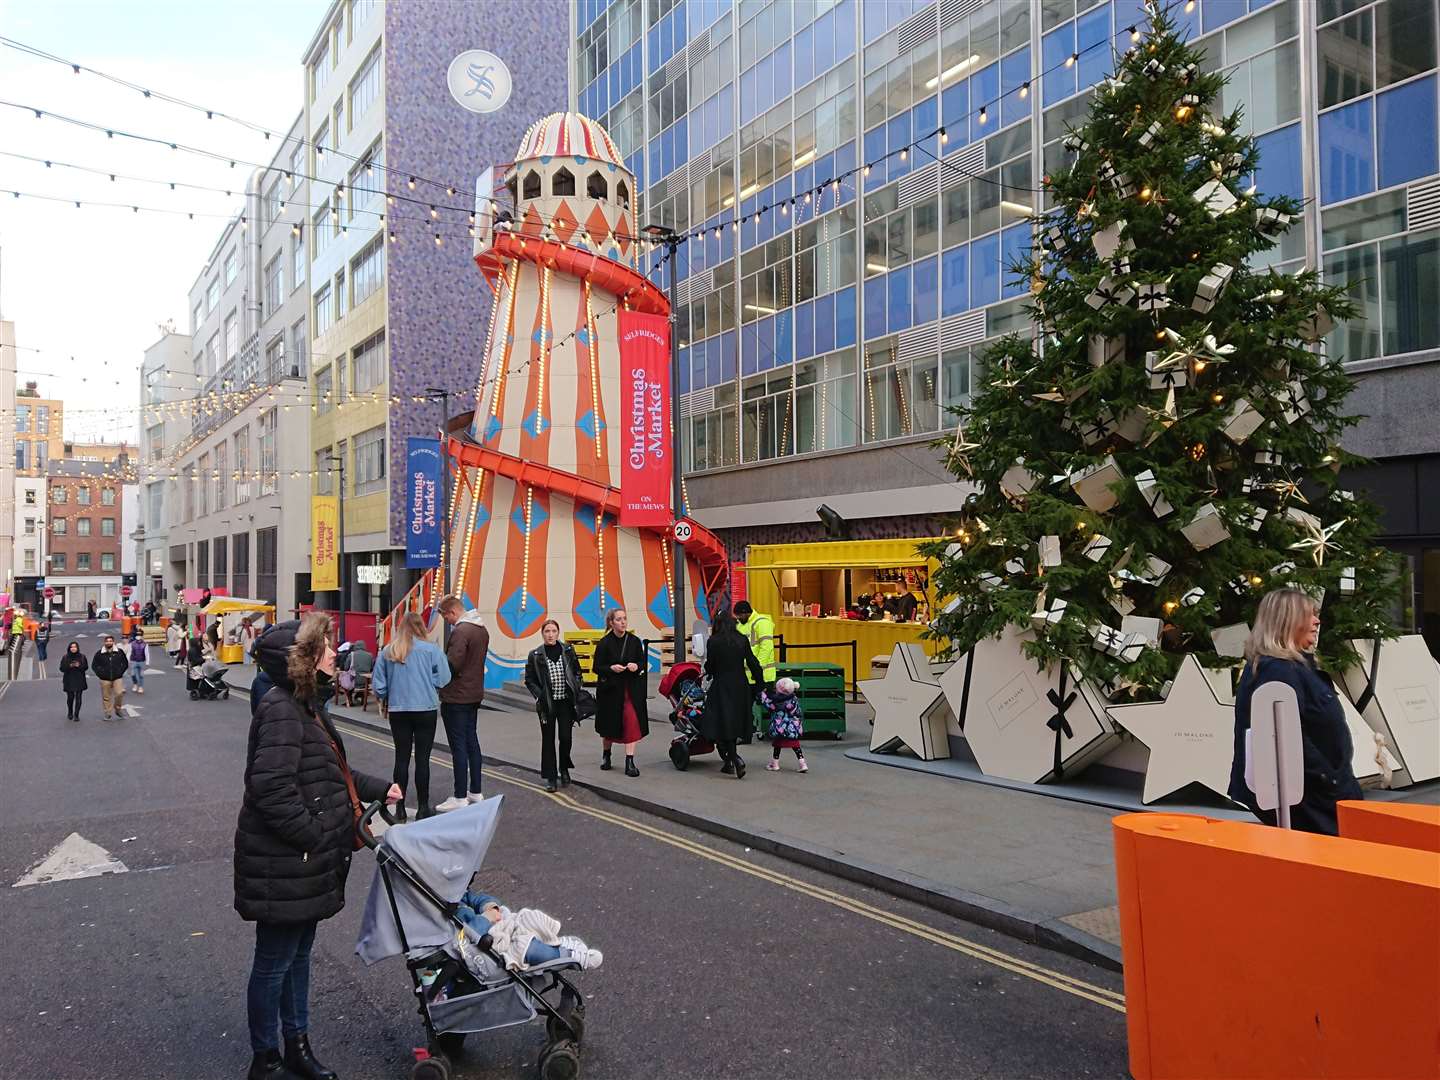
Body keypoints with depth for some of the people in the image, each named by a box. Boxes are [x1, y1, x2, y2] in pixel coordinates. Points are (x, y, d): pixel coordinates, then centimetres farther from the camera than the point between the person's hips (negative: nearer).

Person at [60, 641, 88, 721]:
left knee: (78, 698, -4)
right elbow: (62, 668, 0)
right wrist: (69, 666, -18)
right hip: (69, 681, 0)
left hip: (80, 681, 0)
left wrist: (79, 666, -14)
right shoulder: (65, 657, 1)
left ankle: (76, 715, 2)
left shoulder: (82, 657, 3)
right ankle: (70, 713, 29)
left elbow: (86, 667, 5)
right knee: (70, 697, 3)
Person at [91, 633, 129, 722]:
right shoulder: (99, 654, 2)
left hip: (117, 678, 0)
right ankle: (108, 714, 16)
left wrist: (120, 672, 3)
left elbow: (125, 663, 14)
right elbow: (94, 665, 11)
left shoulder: (119, 652, 3)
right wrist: (100, 674, 0)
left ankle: (117, 708, 6)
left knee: (120, 693, -18)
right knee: (106, 697, 4)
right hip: (105, 679, 1)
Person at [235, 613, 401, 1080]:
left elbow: (330, 771, 23)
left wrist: (379, 788, 25)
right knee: (275, 961, 7)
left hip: (305, 864, 10)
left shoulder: (304, 706, 11)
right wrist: (314, 836, -23)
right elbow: (271, 788, -30)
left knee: (298, 953, 21)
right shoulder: (281, 712, -22)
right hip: (282, 865, -10)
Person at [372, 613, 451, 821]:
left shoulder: (387, 651, 0)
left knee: (401, 758, 9)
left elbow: (378, 684, 3)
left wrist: (384, 701, 21)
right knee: (422, 759, 3)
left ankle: (400, 807, 13)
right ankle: (423, 807, 9)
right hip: (425, 710, -2)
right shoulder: (431, 650, -8)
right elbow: (443, 679, -8)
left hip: (397, 711, 2)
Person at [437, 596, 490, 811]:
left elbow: (452, 664, -25)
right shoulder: (482, 630, 11)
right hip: (474, 694, 9)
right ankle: (475, 792, 23)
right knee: (472, 741, 16)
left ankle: (460, 797, 0)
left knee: (458, 745, -4)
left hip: (456, 697, -9)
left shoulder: (461, 631, -20)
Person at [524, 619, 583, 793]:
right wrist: (539, 696, -9)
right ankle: (550, 777, 13)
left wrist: (576, 692, 0)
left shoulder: (568, 650, 3)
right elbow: (529, 680, 3)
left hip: (565, 702, 1)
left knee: (565, 737, -2)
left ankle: (564, 770, 23)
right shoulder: (535, 655, -2)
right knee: (548, 739, 4)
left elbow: (577, 672, 11)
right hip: (547, 704, -1)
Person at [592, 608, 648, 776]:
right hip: (610, 689, -1)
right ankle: (606, 755, 38)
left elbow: (643, 662, 8)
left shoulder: (634, 641, 0)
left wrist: (637, 666, -13)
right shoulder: (604, 643, -7)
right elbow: (597, 667, -5)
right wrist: (611, 668, -21)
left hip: (631, 688, 1)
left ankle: (630, 761, -7)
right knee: (610, 723, 13)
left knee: (632, 722, -11)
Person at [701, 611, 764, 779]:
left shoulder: (713, 642, -9)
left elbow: (709, 666, -4)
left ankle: (735, 759, -17)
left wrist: (709, 673, 19)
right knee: (733, 725, 15)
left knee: (722, 726, 0)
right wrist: (760, 684, 9)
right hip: (740, 687, 4)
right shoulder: (742, 640, 1)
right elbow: (753, 664, 1)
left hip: (721, 688, -4)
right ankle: (729, 762, 22)